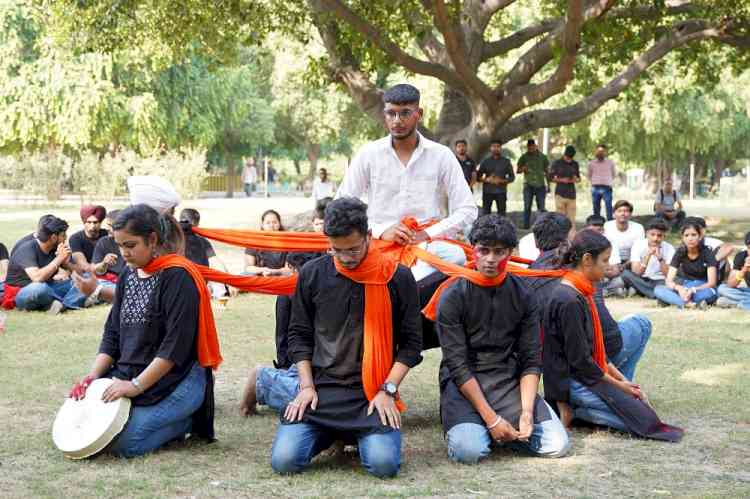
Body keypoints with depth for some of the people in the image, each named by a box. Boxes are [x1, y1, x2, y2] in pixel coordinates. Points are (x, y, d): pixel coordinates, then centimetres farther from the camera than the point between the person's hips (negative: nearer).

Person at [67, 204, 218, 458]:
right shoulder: (128, 277, 11)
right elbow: (112, 334, 13)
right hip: (128, 375, 8)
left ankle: (187, 419, 3)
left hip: (176, 379, -8)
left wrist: (136, 386, -21)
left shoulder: (178, 276, -13)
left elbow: (176, 345, -19)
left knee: (124, 443, -22)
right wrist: (94, 375, -3)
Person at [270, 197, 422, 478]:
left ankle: (364, 433, 12)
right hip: (321, 390, 2)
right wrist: (306, 386, -1)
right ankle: (331, 434, 15)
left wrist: (387, 390, -8)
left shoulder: (397, 278, -1)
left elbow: (410, 343, 3)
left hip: (373, 394, -1)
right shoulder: (312, 275, 4)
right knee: (284, 460, -18)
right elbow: (299, 335, 11)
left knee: (384, 464, -25)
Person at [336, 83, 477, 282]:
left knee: (454, 255, -33)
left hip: (426, 246, 0)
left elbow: (467, 210, 4)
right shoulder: (368, 154, 6)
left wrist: (428, 234, -9)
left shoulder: (441, 155, 5)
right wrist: (380, 231, -9)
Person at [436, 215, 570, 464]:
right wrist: (492, 418, -19)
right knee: (469, 450, -29)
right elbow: (457, 364, -12)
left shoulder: (523, 296, 3)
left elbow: (531, 361, 2)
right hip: (464, 384, -3)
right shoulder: (453, 297, -7)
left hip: (509, 381, 3)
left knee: (558, 445, -15)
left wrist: (526, 412, -14)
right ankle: (464, 425, 5)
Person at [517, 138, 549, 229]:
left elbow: (547, 171, 12)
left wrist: (548, 185, 10)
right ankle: (526, 225, 1)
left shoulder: (542, 157, 5)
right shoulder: (524, 157, 3)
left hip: (540, 185, 0)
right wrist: (522, 169, -16)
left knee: (541, 207, -1)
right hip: (528, 185, 0)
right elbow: (517, 171, 7)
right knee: (527, 207, -2)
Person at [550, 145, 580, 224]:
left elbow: (579, 178, 17)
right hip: (560, 194, -3)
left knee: (571, 219, -2)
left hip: (571, 195, 3)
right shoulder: (557, 163, 1)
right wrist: (561, 180, -13)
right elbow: (551, 178, 2)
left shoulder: (575, 164, 10)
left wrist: (575, 179, -6)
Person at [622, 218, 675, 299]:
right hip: (641, 281, 3)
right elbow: (635, 273, -18)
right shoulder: (638, 245, -10)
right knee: (626, 273, -30)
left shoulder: (669, 249, -9)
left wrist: (660, 258, -28)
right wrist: (648, 255, -29)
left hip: (659, 281, -3)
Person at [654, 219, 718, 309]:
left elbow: (711, 283, -19)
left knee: (709, 293, -40)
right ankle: (689, 304, -41)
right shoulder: (680, 252, -5)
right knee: (658, 290, -25)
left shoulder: (707, 253, -12)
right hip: (685, 288, 3)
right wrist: (679, 288, -34)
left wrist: (693, 290, -36)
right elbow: (668, 281, -11)